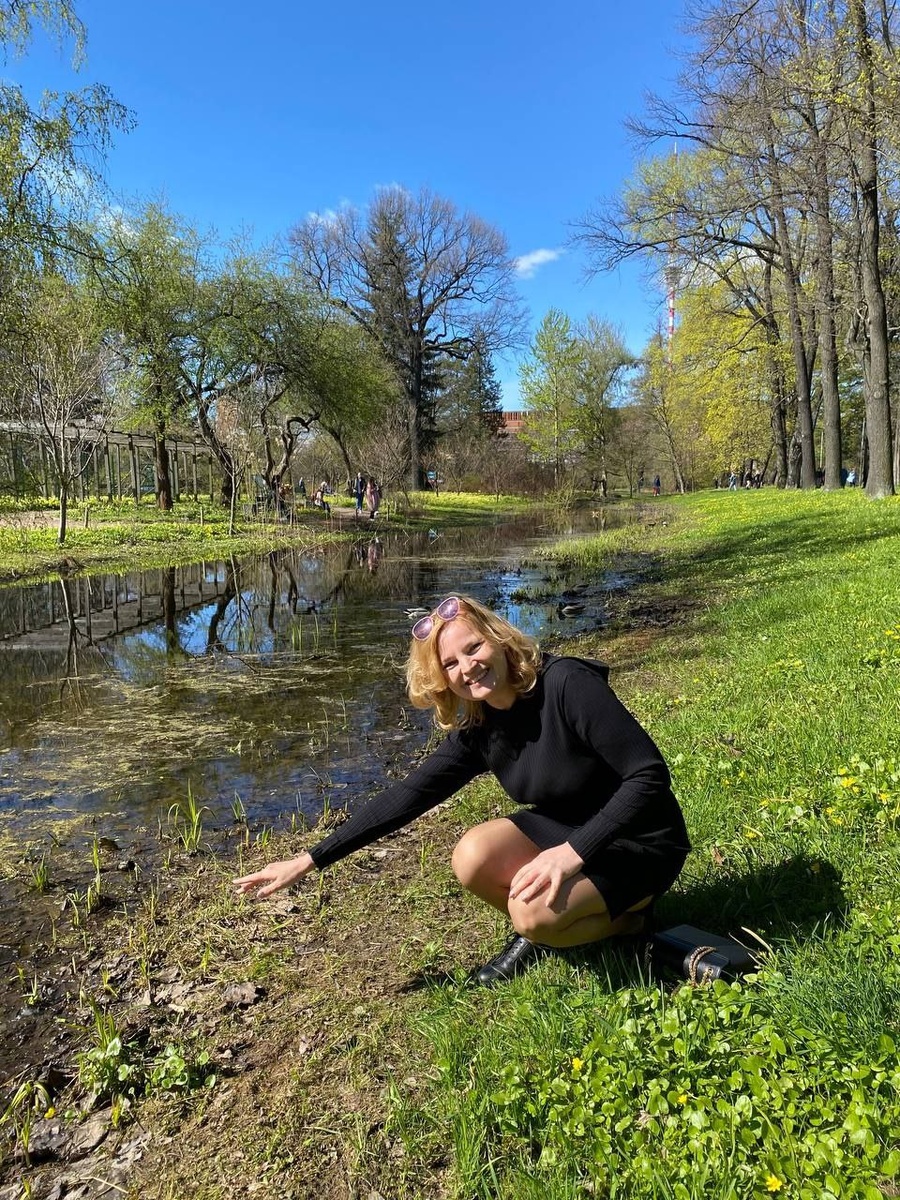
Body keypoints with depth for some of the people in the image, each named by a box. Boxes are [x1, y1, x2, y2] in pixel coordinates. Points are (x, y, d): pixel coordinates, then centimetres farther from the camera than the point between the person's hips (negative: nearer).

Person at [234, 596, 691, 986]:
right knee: (473, 857, -19)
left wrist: (574, 851, -34)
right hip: (561, 830, 6)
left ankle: (624, 918, 2)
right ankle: (539, 930, 8)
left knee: (535, 914, -29)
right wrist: (310, 860, -10)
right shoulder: (479, 728, -7)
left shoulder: (568, 684, -27)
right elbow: (408, 794, -7)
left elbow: (650, 776, -27)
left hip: (637, 842, -6)